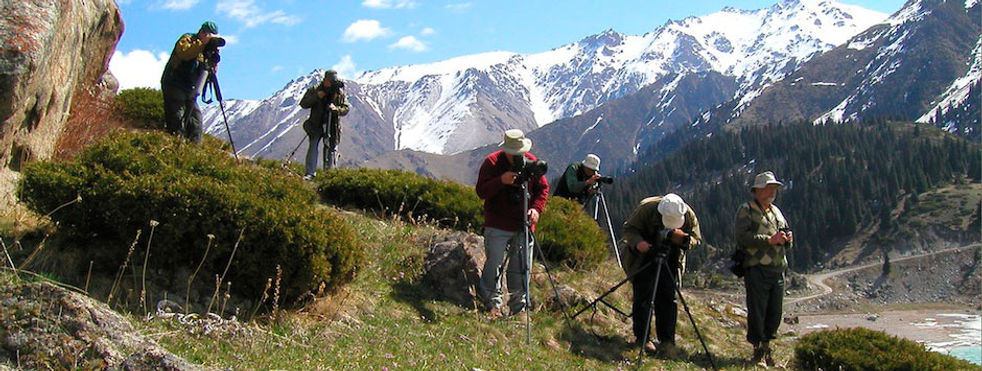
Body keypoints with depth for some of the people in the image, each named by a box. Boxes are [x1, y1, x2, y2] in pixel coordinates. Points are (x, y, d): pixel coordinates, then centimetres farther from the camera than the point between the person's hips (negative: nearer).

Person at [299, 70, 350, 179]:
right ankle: (310, 173, -9)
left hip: (332, 126, 1)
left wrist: (336, 109, -21)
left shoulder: (339, 92, 2)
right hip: (316, 124, -1)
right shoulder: (315, 90, 0)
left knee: (331, 149, 2)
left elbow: (346, 108, 0)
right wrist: (316, 96, -16)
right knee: (313, 147, -10)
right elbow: (303, 104, -2)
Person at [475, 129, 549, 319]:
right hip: (497, 226, -3)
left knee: (521, 267, 8)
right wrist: (501, 181, -26)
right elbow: (481, 191, -10)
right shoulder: (491, 162, -7)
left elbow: (543, 188, 10)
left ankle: (518, 306, 20)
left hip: (523, 225, 3)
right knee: (494, 264, -4)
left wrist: (536, 208, -7)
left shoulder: (532, 162, 2)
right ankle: (493, 304, 8)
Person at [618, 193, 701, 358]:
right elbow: (629, 229, -14)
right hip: (643, 259, -3)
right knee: (643, 297, -4)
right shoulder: (646, 208, -24)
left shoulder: (689, 215, -15)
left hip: (669, 262, 3)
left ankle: (667, 342, 6)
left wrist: (684, 239, -29)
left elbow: (696, 239, -5)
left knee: (668, 299, 0)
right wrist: (637, 242, -35)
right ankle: (641, 339, 7)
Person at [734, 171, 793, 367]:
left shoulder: (776, 211, 22)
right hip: (757, 268, -7)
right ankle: (758, 353, 3)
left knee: (775, 314, 9)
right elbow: (742, 236, -16)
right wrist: (769, 240, -20)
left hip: (778, 269, 7)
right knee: (757, 312, -5)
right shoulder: (746, 210, -1)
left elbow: (786, 243, 25)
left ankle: (766, 349, 21)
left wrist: (787, 239, 1)